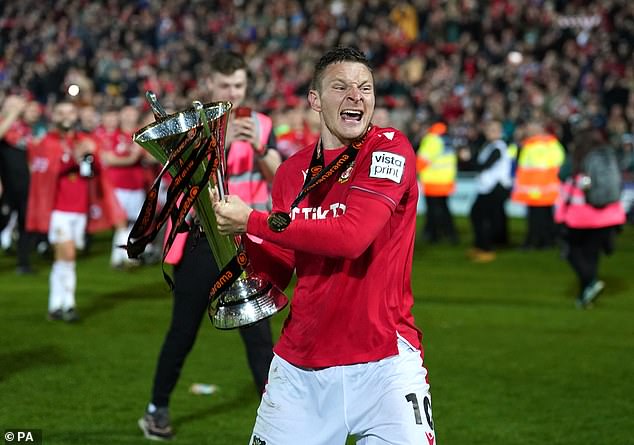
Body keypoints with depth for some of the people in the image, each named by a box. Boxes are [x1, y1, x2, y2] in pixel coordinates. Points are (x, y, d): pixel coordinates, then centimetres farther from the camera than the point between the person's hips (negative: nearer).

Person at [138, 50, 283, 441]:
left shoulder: (261, 125, 5)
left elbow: (278, 177, -6)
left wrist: (260, 148, -24)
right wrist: (223, 140, -30)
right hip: (201, 243, -1)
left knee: (259, 333, -6)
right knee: (183, 332, 8)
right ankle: (157, 410, 25)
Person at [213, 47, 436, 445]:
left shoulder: (390, 150, -7)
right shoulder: (292, 172, 9)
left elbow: (351, 237, -20)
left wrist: (251, 221, -14)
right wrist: (229, 234, -4)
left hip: (382, 358, -4)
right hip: (300, 365, 5)